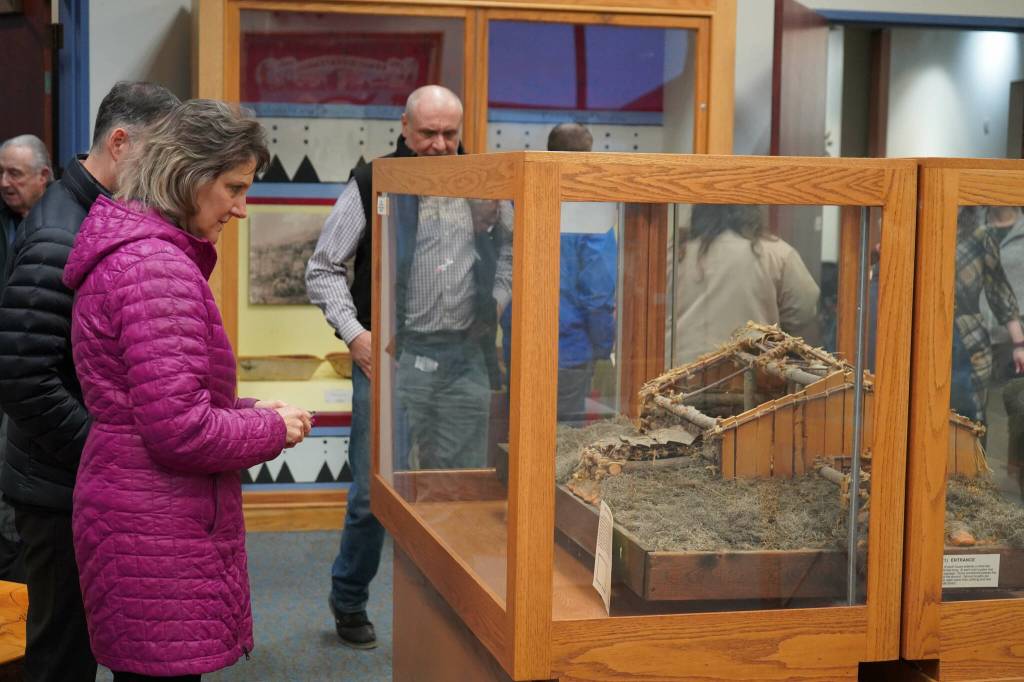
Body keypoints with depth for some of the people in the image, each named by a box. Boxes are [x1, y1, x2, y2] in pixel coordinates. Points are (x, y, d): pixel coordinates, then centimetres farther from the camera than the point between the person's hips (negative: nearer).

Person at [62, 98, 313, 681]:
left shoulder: (125, 251, 15)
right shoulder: (157, 266, -19)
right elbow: (179, 430, -23)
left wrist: (248, 411, 8)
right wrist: (273, 429, -7)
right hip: (158, 537, -11)